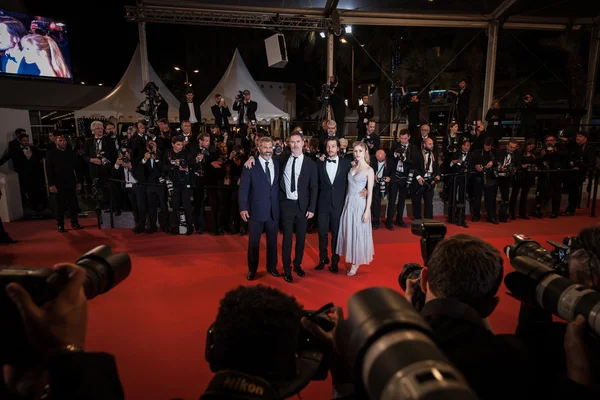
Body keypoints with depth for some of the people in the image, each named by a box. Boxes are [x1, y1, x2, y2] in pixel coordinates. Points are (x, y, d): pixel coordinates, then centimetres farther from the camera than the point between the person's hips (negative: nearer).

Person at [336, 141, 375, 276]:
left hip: (360, 203, -5)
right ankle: (352, 258, 26)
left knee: (358, 232, 4)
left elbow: (370, 192, -9)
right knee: (348, 231, 10)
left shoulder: (369, 170, -8)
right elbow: (349, 185, 10)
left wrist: (367, 211, -13)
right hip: (349, 202, 5)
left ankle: (356, 263, 17)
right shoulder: (352, 167, 8)